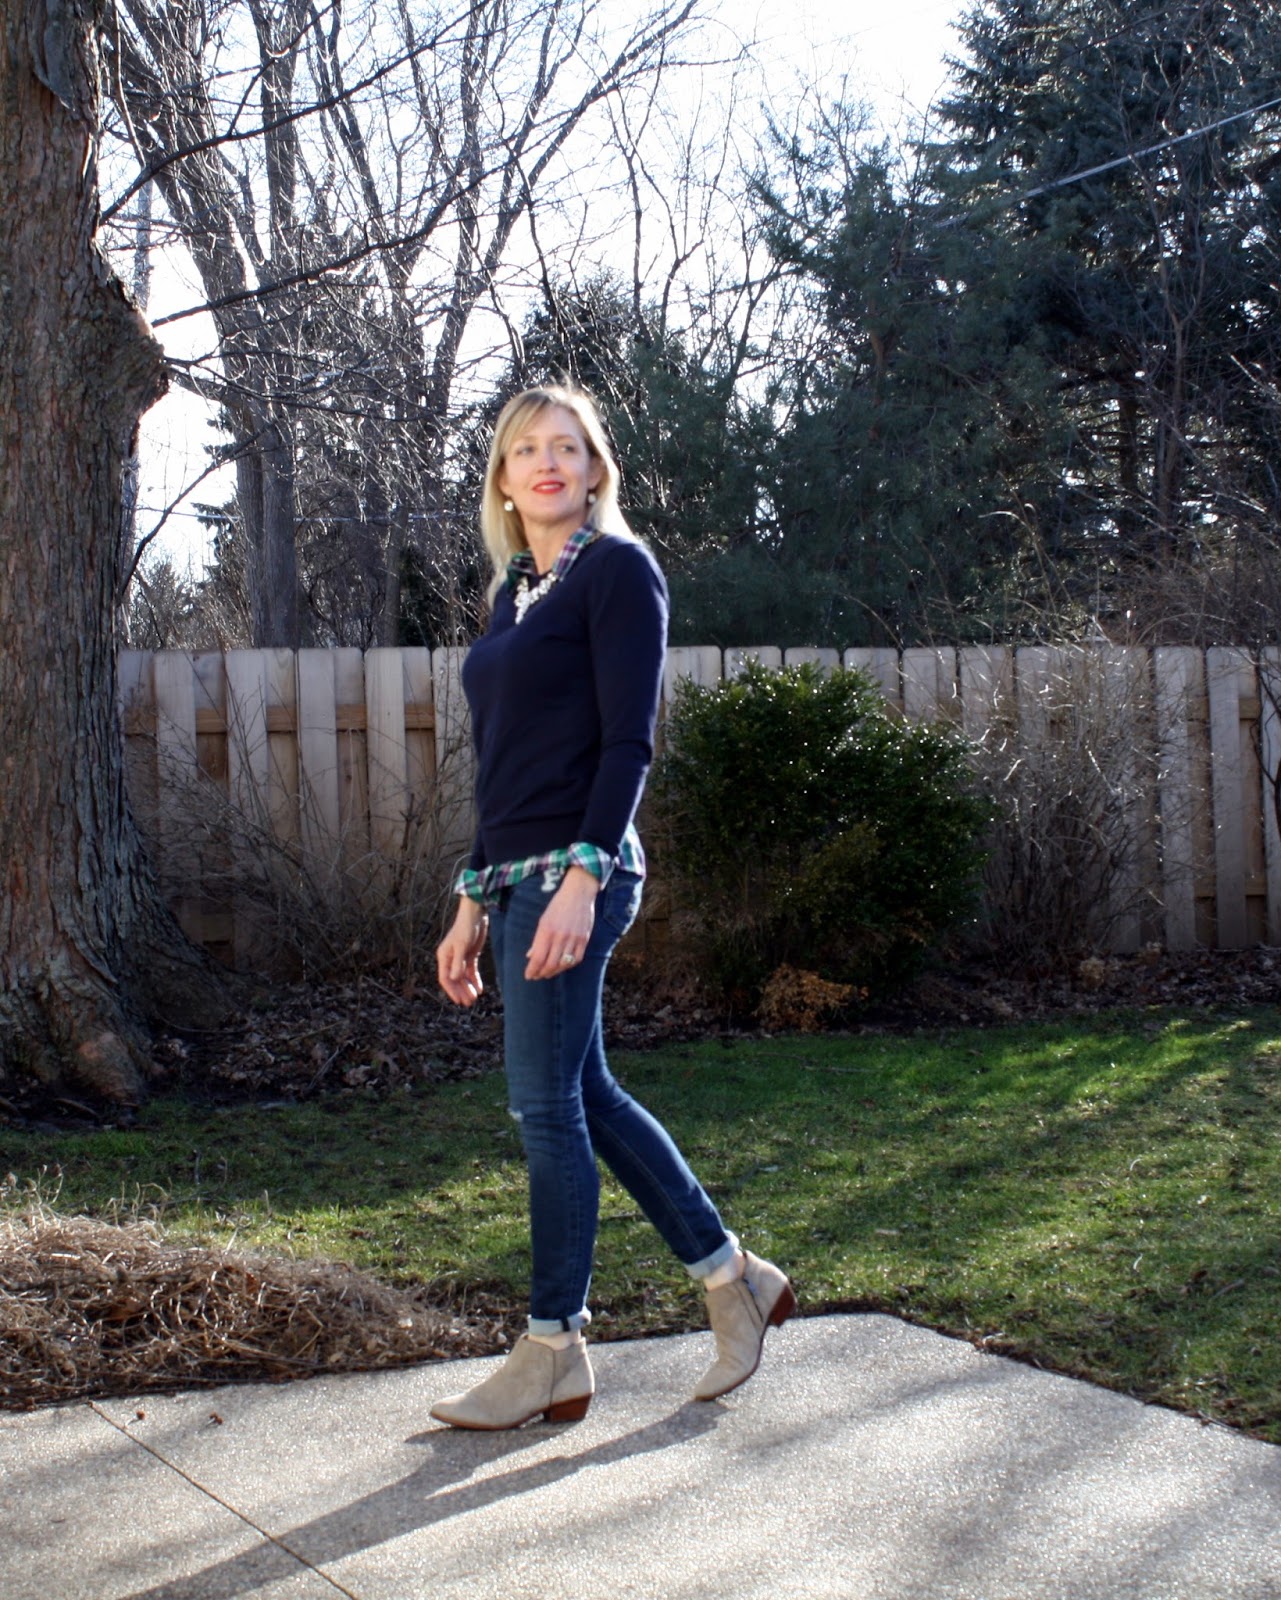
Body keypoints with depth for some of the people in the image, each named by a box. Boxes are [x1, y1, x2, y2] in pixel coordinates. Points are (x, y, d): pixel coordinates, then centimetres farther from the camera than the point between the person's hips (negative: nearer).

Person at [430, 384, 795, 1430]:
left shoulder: (617, 570, -5)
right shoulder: (516, 591, 18)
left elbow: (628, 742, -13)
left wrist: (582, 876, -22)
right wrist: (475, 901, 18)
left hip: (577, 872, -9)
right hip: (518, 874, 9)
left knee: (549, 1106, -4)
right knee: (585, 1097, 13)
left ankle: (554, 1355, 8)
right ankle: (734, 1280, 25)